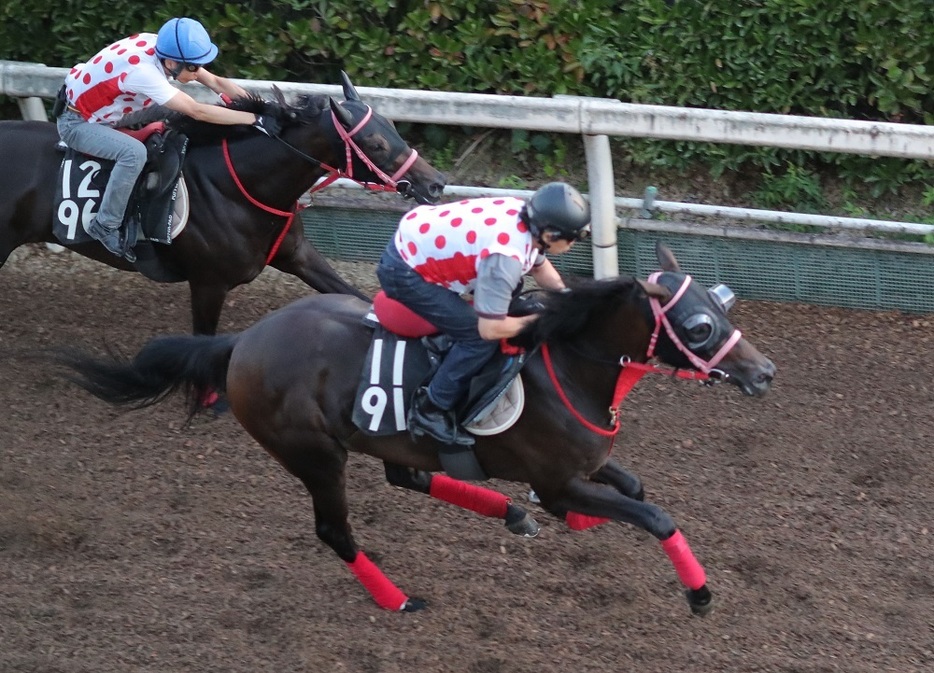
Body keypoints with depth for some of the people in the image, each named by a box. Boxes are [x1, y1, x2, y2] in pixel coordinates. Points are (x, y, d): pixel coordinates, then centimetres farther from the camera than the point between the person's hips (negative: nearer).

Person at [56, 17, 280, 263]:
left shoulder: (163, 48, -12)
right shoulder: (142, 70, -36)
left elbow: (216, 82, -5)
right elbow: (198, 112, -36)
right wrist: (254, 119, -34)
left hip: (98, 114, 9)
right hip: (76, 122, -9)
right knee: (134, 152, -29)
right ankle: (105, 225, -17)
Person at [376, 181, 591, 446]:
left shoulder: (525, 216, -5)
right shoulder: (506, 257, -31)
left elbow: (539, 265, 16)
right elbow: (490, 329, -24)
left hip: (416, 237, 10)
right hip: (404, 273, -10)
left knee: (505, 285, 21)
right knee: (479, 338, -13)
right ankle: (429, 410, 0)